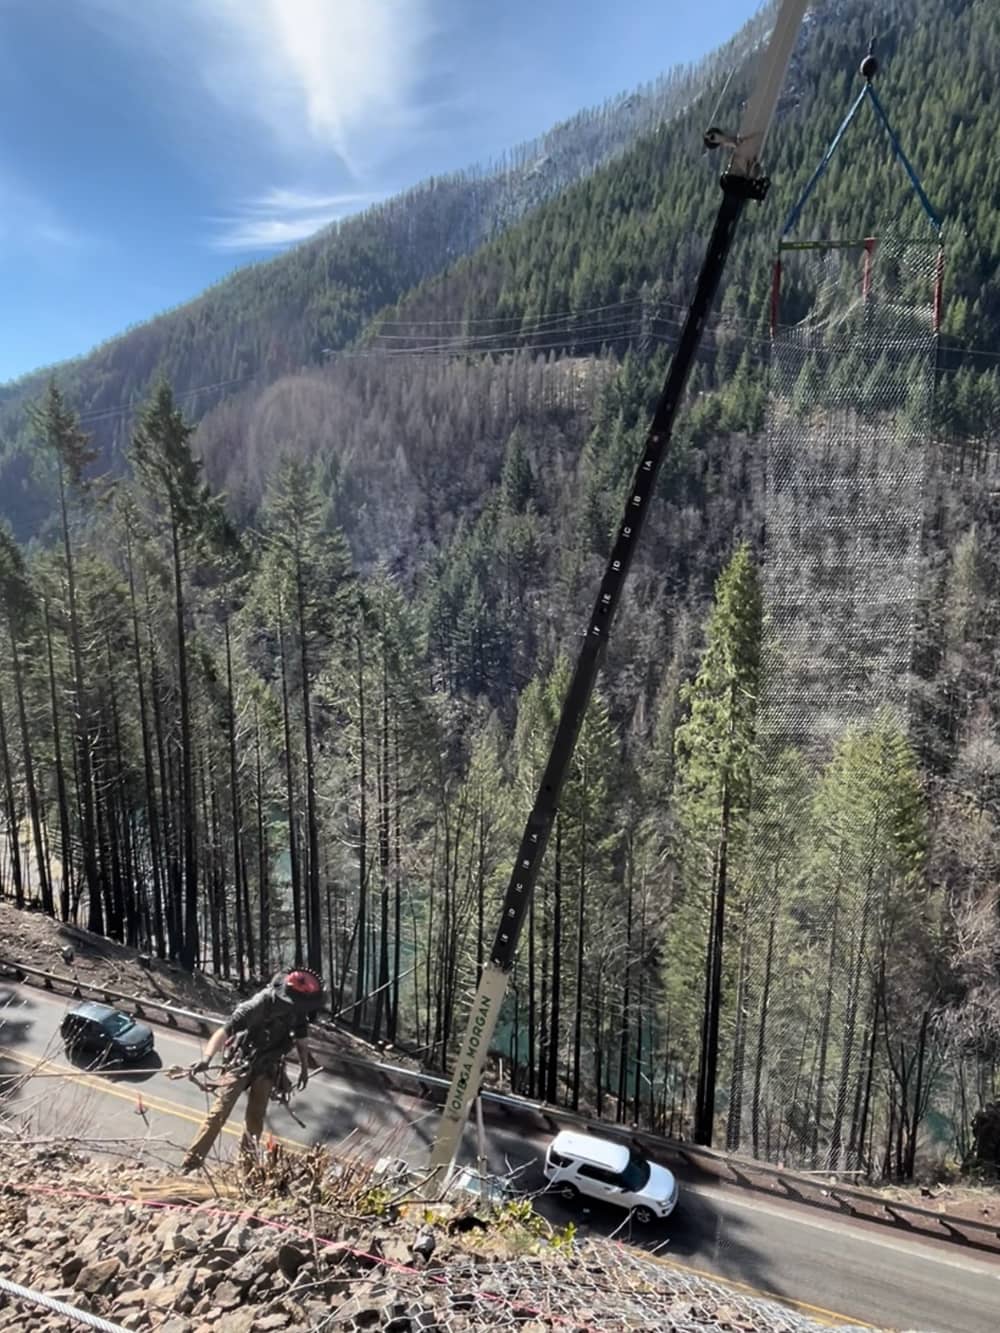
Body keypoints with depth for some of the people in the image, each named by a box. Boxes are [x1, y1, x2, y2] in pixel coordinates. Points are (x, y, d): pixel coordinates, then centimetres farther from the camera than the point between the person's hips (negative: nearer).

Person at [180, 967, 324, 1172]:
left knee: (255, 1118, 12)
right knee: (218, 1113, -4)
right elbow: (224, 1031, -36)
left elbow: (301, 1039, 4)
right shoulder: (259, 1005, -31)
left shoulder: (297, 1010, -15)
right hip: (240, 1063, -4)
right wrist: (207, 1058, -49)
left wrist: (304, 1068, 14)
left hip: (267, 1068, 4)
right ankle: (191, 1164, 7)